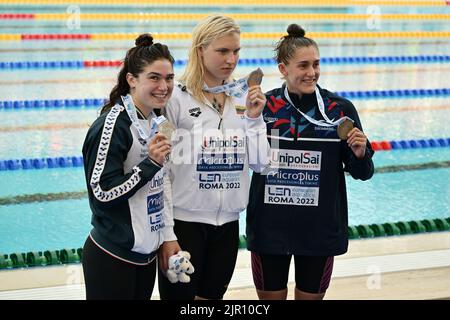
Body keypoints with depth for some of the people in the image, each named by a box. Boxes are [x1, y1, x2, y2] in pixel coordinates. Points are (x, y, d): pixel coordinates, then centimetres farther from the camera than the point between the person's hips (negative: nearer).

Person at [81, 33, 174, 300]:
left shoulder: (156, 119, 9)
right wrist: (151, 163, -23)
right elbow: (102, 193, -19)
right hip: (113, 259, -8)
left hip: (147, 253, 8)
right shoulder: (112, 126, -17)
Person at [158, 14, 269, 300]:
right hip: (185, 222, -5)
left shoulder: (244, 98, 4)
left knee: (212, 296, 15)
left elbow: (260, 164, 5)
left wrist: (254, 118, -8)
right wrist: (166, 234, -12)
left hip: (227, 223, 5)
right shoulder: (177, 98, -12)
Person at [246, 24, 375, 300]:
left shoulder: (340, 109, -4)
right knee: (270, 297, 13)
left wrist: (360, 154, -19)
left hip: (320, 229, 0)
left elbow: (362, 173, 2)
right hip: (270, 227, 0)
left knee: (311, 296, 14)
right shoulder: (263, 106, -4)